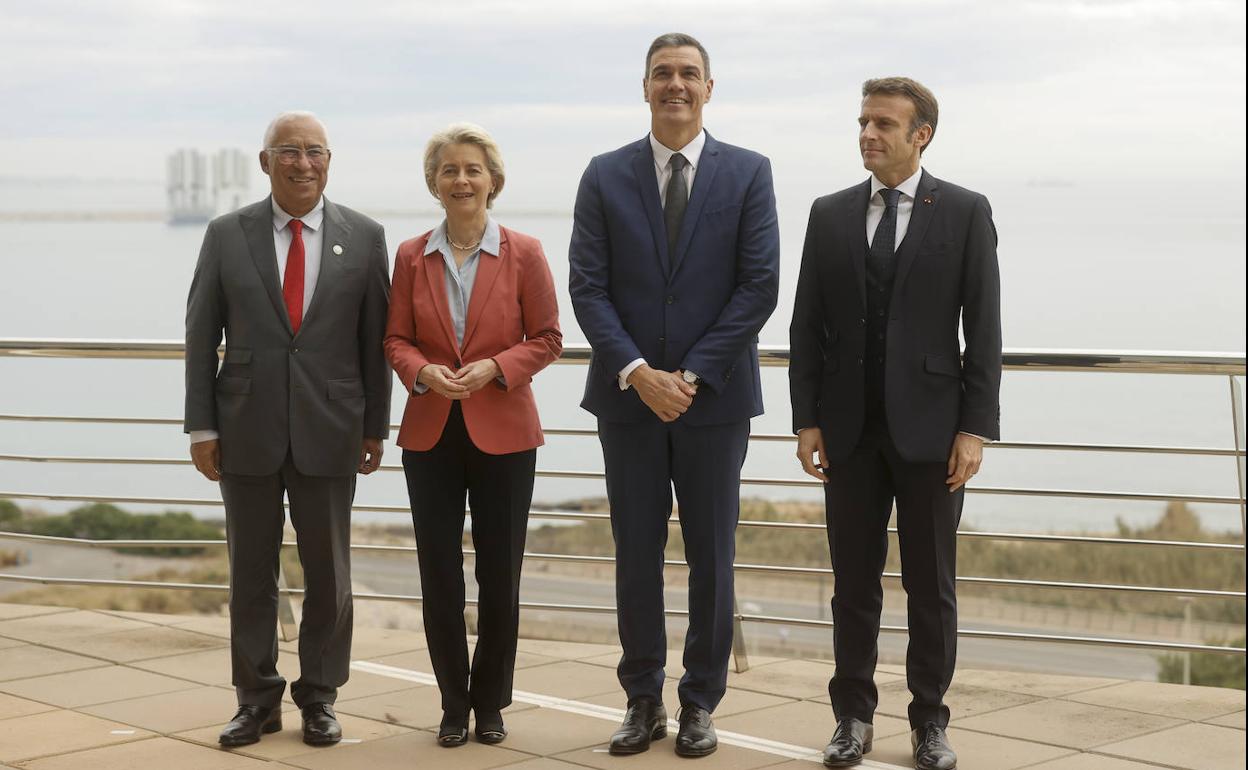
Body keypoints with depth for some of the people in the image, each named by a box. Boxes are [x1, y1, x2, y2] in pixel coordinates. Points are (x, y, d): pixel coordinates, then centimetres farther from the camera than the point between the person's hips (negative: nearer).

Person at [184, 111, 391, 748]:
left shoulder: (364, 237, 2)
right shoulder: (227, 235, 2)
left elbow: (375, 339, 4)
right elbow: (201, 335, 3)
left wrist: (375, 426, 2)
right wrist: (201, 426, -2)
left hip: (328, 432, 0)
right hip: (247, 431, 0)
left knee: (328, 573, 7)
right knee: (250, 572, 8)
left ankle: (319, 697, 20)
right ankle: (257, 699, 19)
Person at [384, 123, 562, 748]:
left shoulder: (523, 253, -2)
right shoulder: (412, 257, 4)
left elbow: (547, 339, 0)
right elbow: (396, 339, 7)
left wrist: (495, 367, -16)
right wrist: (423, 371, -13)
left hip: (502, 433, -2)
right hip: (430, 433, 2)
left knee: (500, 577, 4)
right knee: (439, 575, 4)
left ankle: (490, 704, 19)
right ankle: (453, 704, 18)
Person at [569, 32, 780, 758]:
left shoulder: (748, 173, 1)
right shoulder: (605, 176, 4)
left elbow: (760, 286, -6)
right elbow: (588, 288, -2)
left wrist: (692, 376, -12)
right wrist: (637, 373, -15)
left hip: (715, 396, -1)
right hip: (628, 397, 1)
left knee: (711, 558, 6)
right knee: (637, 556, 6)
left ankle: (701, 704, 18)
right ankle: (644, 701, 18)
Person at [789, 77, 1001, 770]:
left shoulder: (965, 213, 0)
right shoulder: (830, 214, 7)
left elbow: (983, 327, -2)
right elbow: (807, 324, 8)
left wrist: (975, 426, -8)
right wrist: (807, 418, 1)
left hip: (930, 429, -2)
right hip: (850, 430, 2)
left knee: (932, 587, 6)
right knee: (854, 583, 8)